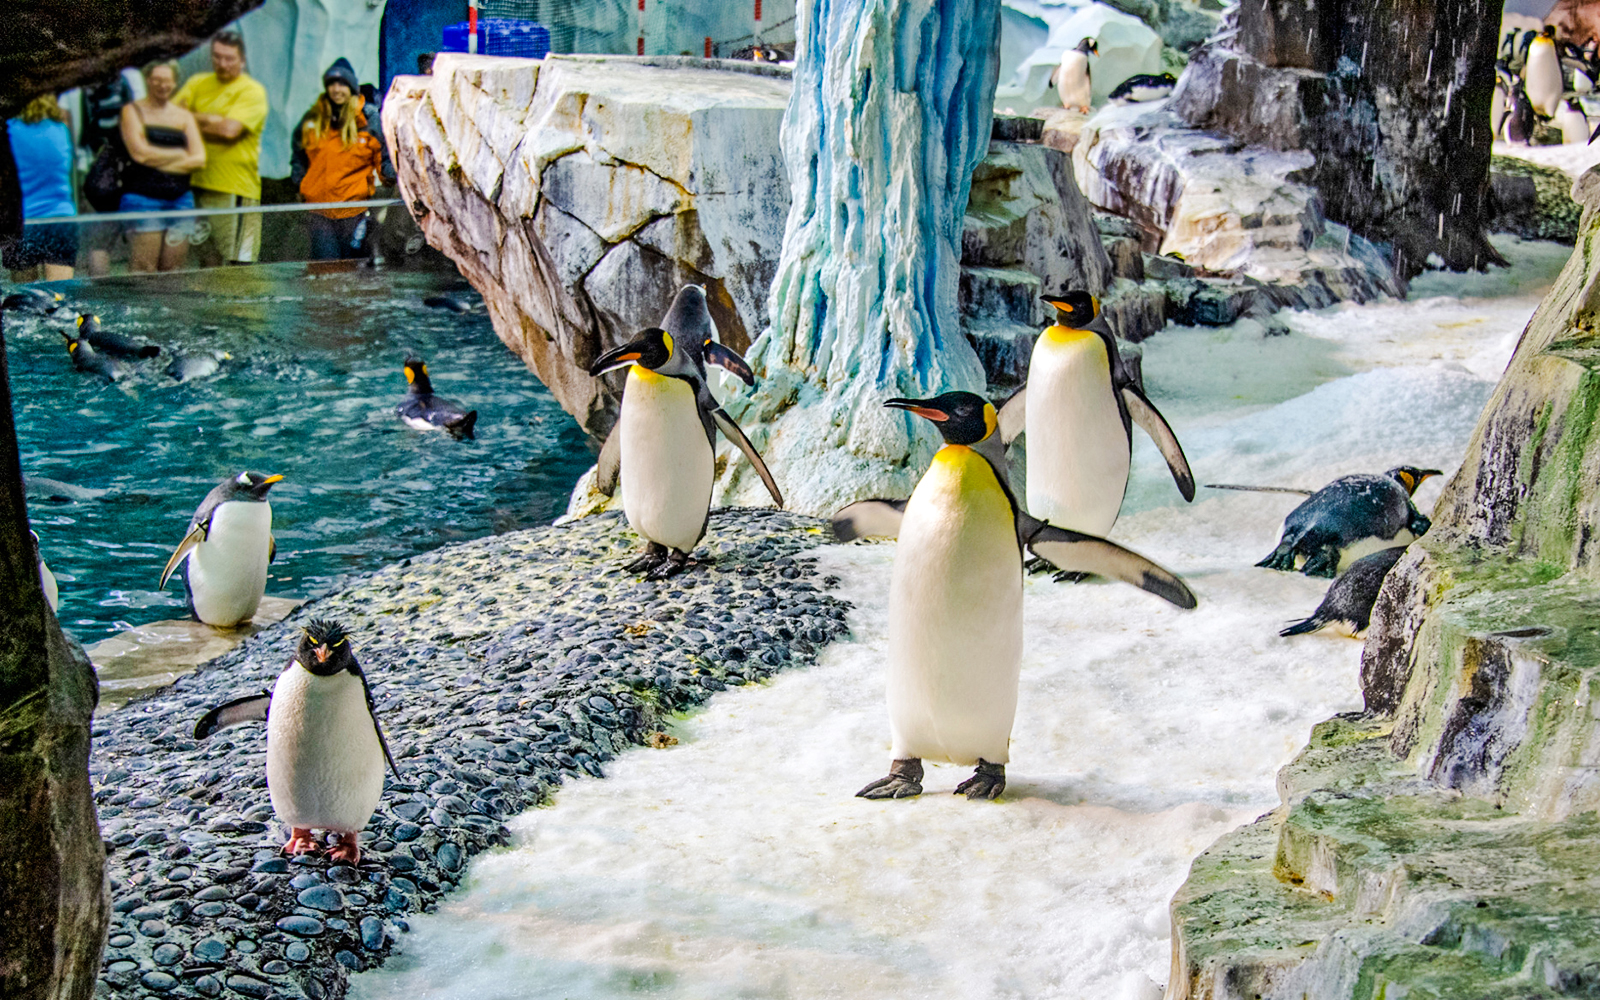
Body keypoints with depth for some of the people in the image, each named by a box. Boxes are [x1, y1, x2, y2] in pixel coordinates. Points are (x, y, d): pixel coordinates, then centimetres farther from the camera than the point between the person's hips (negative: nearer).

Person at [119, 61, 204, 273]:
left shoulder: (184, 116, 16)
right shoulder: (133, 111, 5)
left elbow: (199, 159, 3)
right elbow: (140, 152, -10)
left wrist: (158, 162, -5)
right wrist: (182, 154, 0)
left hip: (180, 198, 4)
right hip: (143, 198, -4)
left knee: (172, 270, 0)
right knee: (143, 270, -12)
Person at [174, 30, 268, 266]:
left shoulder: (252, 91, -1)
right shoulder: (198, 83, 17)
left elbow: (230, 130, -14)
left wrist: (193, 119, -1)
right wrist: (211, 120, -6)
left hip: (235, 188, -5)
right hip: (198, 182, 5)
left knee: (237, 262, -9)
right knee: (207, 264, 8)